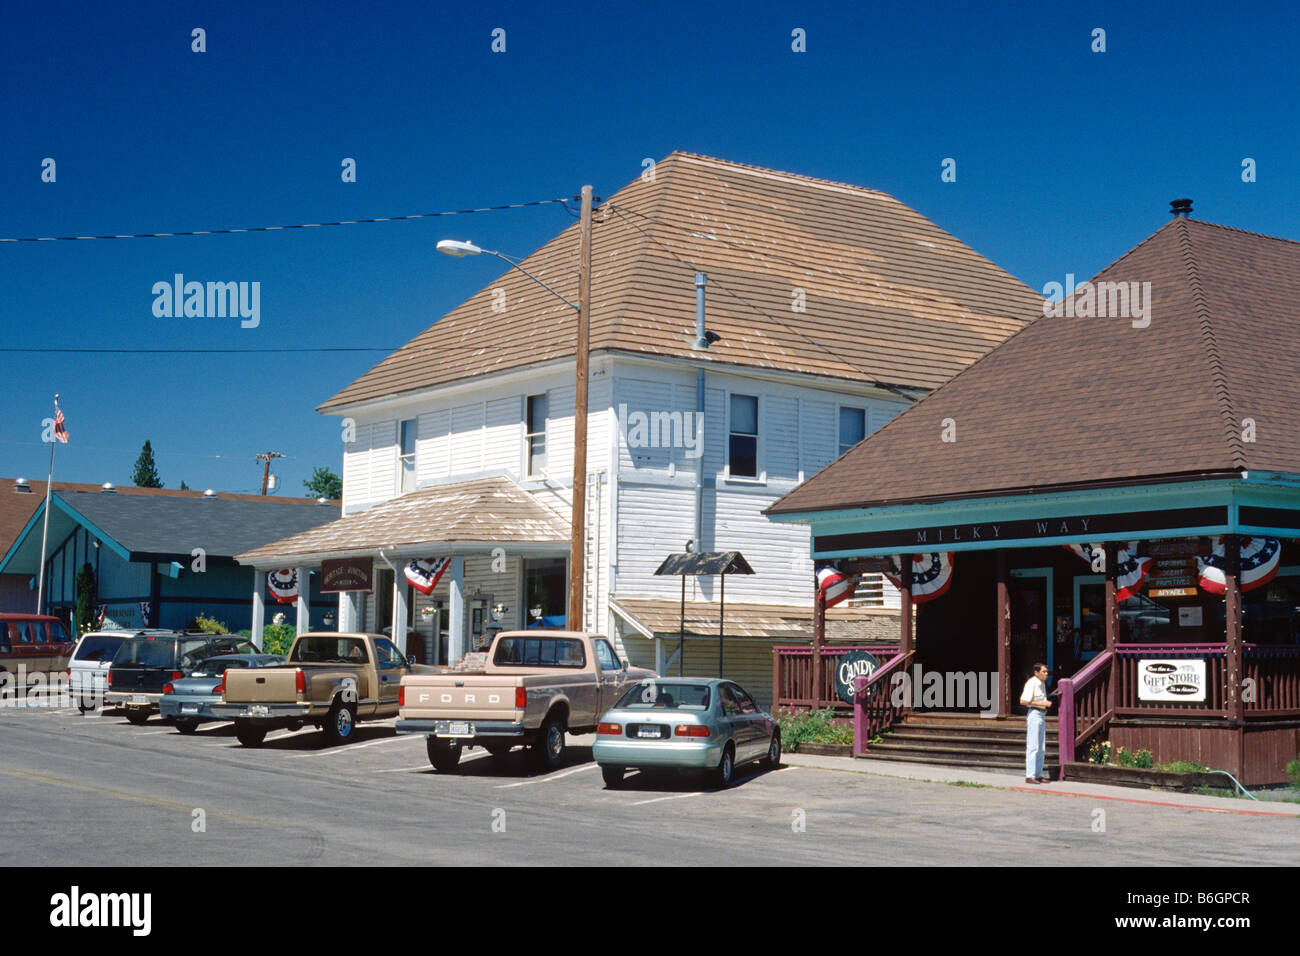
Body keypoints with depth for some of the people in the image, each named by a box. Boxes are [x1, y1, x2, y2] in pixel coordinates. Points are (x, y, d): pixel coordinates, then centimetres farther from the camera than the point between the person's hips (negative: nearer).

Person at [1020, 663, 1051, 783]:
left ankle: (1038, 775, 15)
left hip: (1042, 715, 9)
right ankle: (1029, 776, -10)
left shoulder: (1042, 683, 15)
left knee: (1041, 748, 10)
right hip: (1034, 714, -9)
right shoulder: (1031, 683, -13)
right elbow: (1023, 701, -20)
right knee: (1033, 747, -11)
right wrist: (1042, 703, -19)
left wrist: (1046, 704, 10)